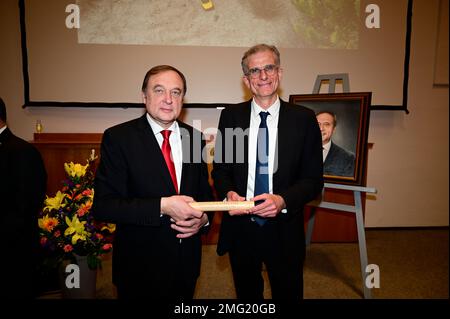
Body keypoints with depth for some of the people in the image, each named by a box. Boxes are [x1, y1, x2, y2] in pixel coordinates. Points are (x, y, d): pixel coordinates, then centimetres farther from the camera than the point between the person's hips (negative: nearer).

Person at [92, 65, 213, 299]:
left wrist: (203, 218, -12)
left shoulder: (194, 137, 1)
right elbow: (102, 205, -17)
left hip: (187, 261, 5)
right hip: (140, 264, -4)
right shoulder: (118, 138, -12)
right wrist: (162, 206, -26)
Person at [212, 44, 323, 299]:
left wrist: (283, 200, -23)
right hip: (239, 227, 1)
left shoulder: (304, 118, -6)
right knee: (246, 294, 23)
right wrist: (228, 194, -17)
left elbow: (314, 179, -5)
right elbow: (220, 168, 4)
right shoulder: (230, 116, -1)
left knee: (288, 293, 20)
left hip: (284, 230, -1)